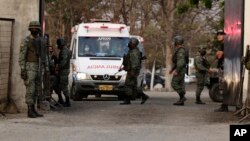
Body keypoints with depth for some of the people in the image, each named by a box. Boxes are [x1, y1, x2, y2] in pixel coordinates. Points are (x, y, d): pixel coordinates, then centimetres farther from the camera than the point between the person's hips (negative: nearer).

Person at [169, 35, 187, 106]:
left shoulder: (181, 50, -17)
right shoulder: (179, 50, 17)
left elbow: (181, 61, -25)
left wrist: (176, 71, -27)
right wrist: (172, 69, 26)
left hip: (180, 70, -10)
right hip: (180, 70, 10)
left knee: (174, 84, -11)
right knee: (180, 84, 6)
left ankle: (182, 97, -12)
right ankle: (181, 101, 3)